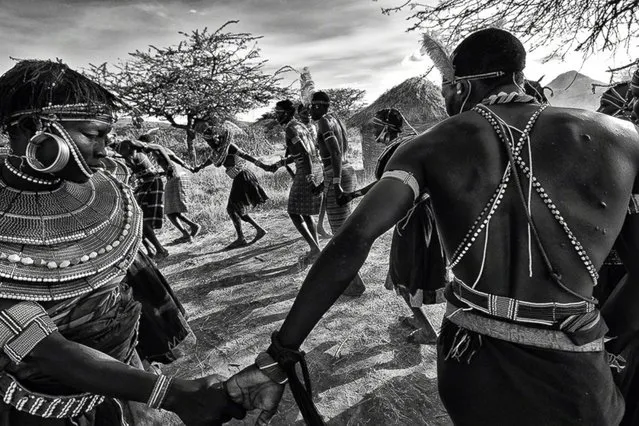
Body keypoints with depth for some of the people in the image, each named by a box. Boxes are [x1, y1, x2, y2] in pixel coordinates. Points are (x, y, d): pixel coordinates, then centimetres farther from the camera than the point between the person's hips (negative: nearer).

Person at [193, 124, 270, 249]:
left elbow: (244, 155, -19)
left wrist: (260, 164, -26)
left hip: (242, 177, -9)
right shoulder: (217, 148, 14)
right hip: (239, 178, 9)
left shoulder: (228, 145, -11)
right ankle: (260, 230, 15)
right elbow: (211, 159, 35)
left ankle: (241, 239, -7)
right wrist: (199, 167, 49)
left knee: (232, 209, -9)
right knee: (237, 209, 12)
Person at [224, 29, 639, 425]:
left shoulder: (431, 147, -4)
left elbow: (355, 237, -16)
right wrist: (603, 332, 15)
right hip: (575, 385, 1)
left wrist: (279, 356, -14)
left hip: (469, 367, 0)